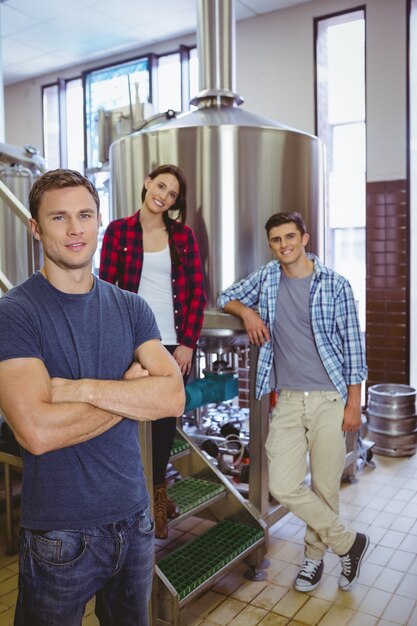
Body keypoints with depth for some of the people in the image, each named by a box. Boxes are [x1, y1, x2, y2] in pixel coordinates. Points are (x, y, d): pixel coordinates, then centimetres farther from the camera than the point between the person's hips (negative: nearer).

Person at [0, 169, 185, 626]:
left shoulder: (130, 308, 1)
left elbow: (173, 396, -12)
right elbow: (37, 430, -26)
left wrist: (82, 388, -23)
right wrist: (129, 392, -14)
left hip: (133, 518, 4)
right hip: (59, 535, -4)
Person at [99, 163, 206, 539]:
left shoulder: (183, 235, 5)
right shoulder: (119, 230, 1)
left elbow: (197, 292, 3)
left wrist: (188, 342, -4)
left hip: (174, 342, 2)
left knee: (166, 417, 10)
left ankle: (155, 489, 30)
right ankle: (155, 497, 23)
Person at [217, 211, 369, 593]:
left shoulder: (335, 285, -4)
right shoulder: (268, 277, 5)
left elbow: (353, 346, -3)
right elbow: (226, 297, 19)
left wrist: (354, 403, -5)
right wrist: (247, 311, -3)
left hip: (330, 400, -3)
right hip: (287, 401, 3)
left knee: (325, 487, 6)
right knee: (284, 486, -2)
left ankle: (315, 554, 32)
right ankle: (349, 542, 19)